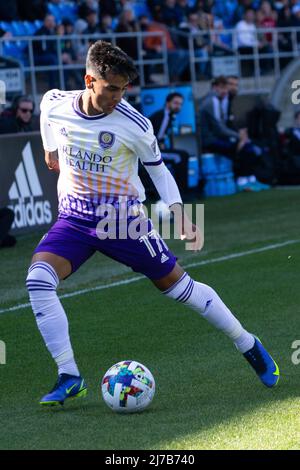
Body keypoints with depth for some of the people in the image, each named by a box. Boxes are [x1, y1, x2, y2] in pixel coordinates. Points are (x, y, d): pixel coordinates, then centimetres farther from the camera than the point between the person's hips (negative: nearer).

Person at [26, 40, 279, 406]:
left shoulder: (134, 124, -16)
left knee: (177, 285, 1)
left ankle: (248, 345, 23)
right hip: (73, 219, 2)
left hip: (124, 219, -2)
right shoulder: (54, 104, -9)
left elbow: (157, 167, -2)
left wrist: (179, 212, -13)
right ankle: (69, 378, -17)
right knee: (38, 278, -23)